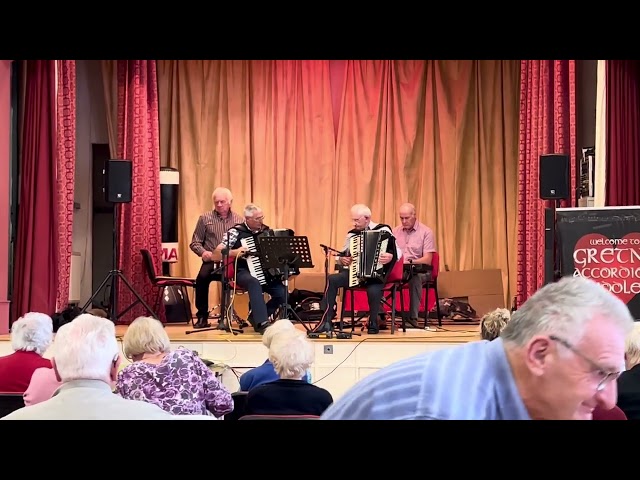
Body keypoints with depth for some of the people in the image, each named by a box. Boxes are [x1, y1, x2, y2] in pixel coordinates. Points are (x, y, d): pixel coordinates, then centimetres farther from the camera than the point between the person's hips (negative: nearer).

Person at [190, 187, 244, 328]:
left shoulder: (238, 220, 11)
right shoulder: (205, 218, 7)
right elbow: (195, 242, 7)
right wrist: (203, 252, -14)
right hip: (212, 260, -1)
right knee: (202, 277, -34)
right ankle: (202, 317, -17)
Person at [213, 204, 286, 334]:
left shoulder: (266, 230, 10)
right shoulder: (236, 232, -4)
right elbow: (216, 254, -8)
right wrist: (234, 252, -23)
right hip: (244, 272, -5)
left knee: (282, 293, -21)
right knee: (254, 283, -39)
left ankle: (256, 317, 1)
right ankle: (262, 323, -42)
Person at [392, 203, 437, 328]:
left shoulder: (426, 232, -1)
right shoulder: (396, 231, 14)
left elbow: (427, 260, -8)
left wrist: (410, 261, -26)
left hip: (419, 271, -3)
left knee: (414, 276, -40)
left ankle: (413, 317, -37)